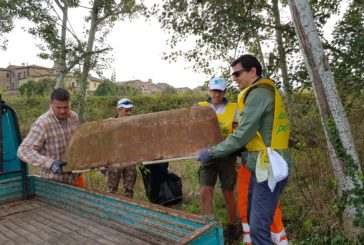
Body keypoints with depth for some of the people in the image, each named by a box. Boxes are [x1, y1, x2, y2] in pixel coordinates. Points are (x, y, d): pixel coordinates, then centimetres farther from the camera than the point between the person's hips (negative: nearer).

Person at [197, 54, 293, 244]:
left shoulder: (258, 94, -15)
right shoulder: (265, 91, 16)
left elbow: (242, 135, -19)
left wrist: (211, 153, -10)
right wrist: (239, 152, 15)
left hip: (269, 168, -10)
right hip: (264, 166, 10)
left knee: (259, 226, -6)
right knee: (253, 219, 18)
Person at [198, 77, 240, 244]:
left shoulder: (233, 108, 0)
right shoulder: (200, 108, 3)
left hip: (226, 156, -1)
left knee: (228, 194, 11)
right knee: (205, 193, -9)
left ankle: (232, 226, 35)